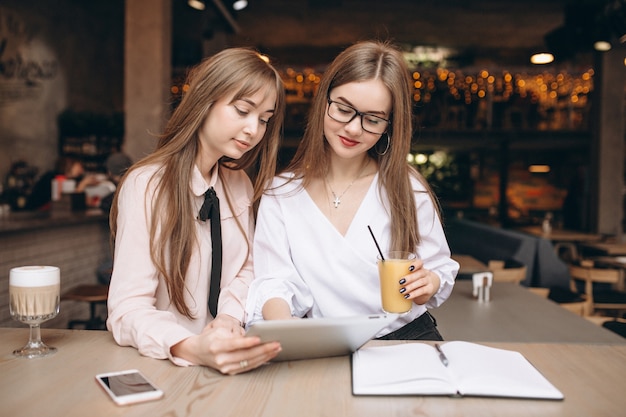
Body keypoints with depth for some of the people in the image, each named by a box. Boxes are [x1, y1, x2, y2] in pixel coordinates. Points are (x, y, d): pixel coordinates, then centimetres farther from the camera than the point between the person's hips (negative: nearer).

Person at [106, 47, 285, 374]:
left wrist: (230, 317, -9)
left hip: (228, 359, 3)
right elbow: (127, 308, -17)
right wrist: (193, 349, -35)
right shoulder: (146, 185, -14)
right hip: (163, 364, -3)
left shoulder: (240, 184, 6)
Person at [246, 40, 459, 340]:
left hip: (410, 337, 3)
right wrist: (280, 320, -28)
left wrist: (428, 284, -19)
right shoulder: (281, 192, -1)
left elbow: (442, 271, 4)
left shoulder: (406, 188, -2)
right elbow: (274, 284, -6)